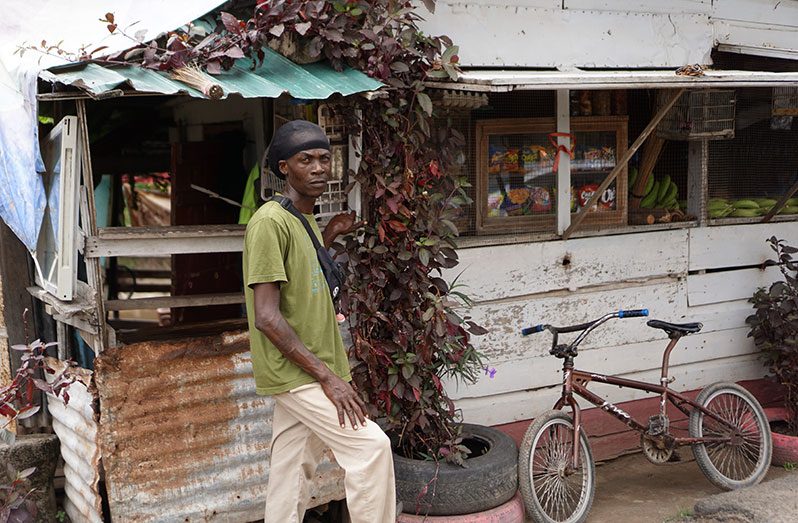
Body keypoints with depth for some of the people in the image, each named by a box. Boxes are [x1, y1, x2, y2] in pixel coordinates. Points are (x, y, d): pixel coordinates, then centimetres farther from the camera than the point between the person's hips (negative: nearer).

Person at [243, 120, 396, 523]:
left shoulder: (304, 220, 13)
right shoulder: (271, 222, -16)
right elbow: (267, 316, -22)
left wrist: (327, 237, 18)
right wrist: (327, 376, -22)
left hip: (304, 372, 9)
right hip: (294, 373, -9)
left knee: (293, 474, 13)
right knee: (371, 446, -12)